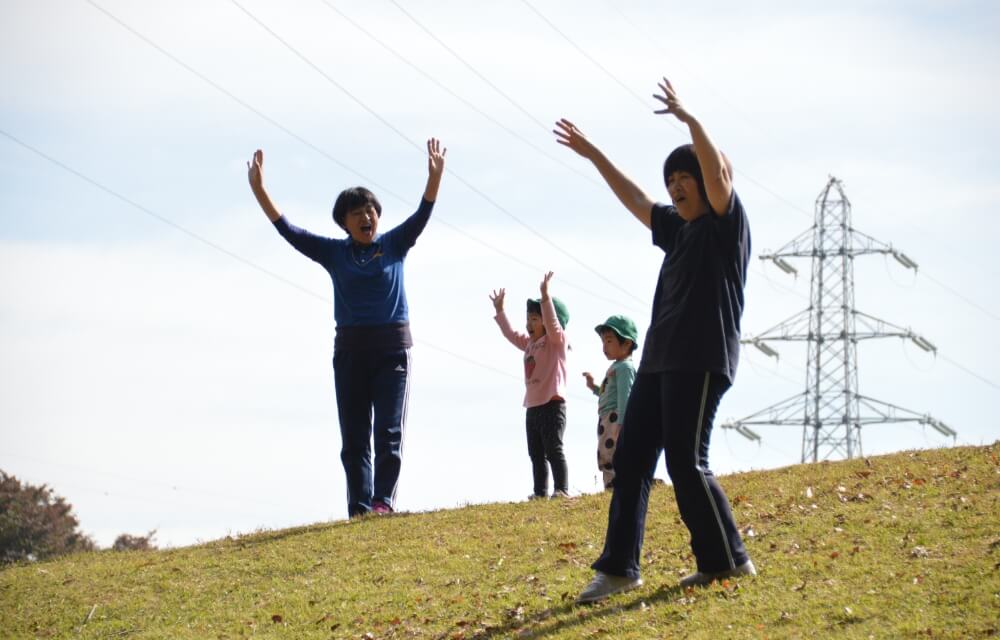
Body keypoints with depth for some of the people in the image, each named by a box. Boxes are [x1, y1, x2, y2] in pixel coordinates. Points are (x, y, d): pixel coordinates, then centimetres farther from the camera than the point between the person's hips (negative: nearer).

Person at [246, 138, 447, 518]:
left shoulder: (394, 244, 6)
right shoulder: (334, 252, 8)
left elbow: (422, 216, -7)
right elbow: (288, 231, 3)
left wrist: (435, 176, -23)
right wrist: (258, 190, -7)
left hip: (392, 347, -2)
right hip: (350, 349, 2)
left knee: (389, 430, -9)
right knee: (354, 437, 0)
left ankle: (383, 502, -15)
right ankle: (359, 508, 0)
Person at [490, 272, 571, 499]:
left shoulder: (556, 341, -4)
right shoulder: (529, 343, 18)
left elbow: (552, 323, -22)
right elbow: (510, 334, 31)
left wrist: (545, 296, -32)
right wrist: (499, 310, 32)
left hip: (552, 404, -9)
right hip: (532, 406, 9)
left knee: (553, 449, -12)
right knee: (536, 453, 7)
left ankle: (562, 489, -14)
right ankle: (540, 491, 9)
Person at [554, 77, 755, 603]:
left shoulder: (726, 223, -1)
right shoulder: (677, 228, 22)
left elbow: (718, 173, -19)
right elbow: (633, 198, 32)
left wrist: (689, 119, -25)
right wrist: (592, 154, 32)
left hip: (701, 361, -9)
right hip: (658, 360, 9)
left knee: (686, 462, -12)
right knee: (630, 459, 4)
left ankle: (727, 560, -1)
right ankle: (619, 567, 5)